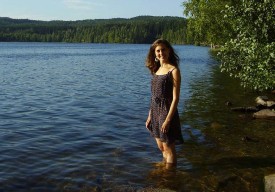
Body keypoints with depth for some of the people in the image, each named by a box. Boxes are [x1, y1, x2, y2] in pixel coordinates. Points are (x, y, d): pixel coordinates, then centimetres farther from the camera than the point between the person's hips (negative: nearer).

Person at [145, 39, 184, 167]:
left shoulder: (173, 70, -11)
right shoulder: (157, 69, 11)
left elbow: (175, 98, -15)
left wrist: (168, 120, -20)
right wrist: (150, 116, 12)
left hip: (166, 112, -7)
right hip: (155, 113, 7)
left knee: (168, 148, 4)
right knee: (161, 148, 19)